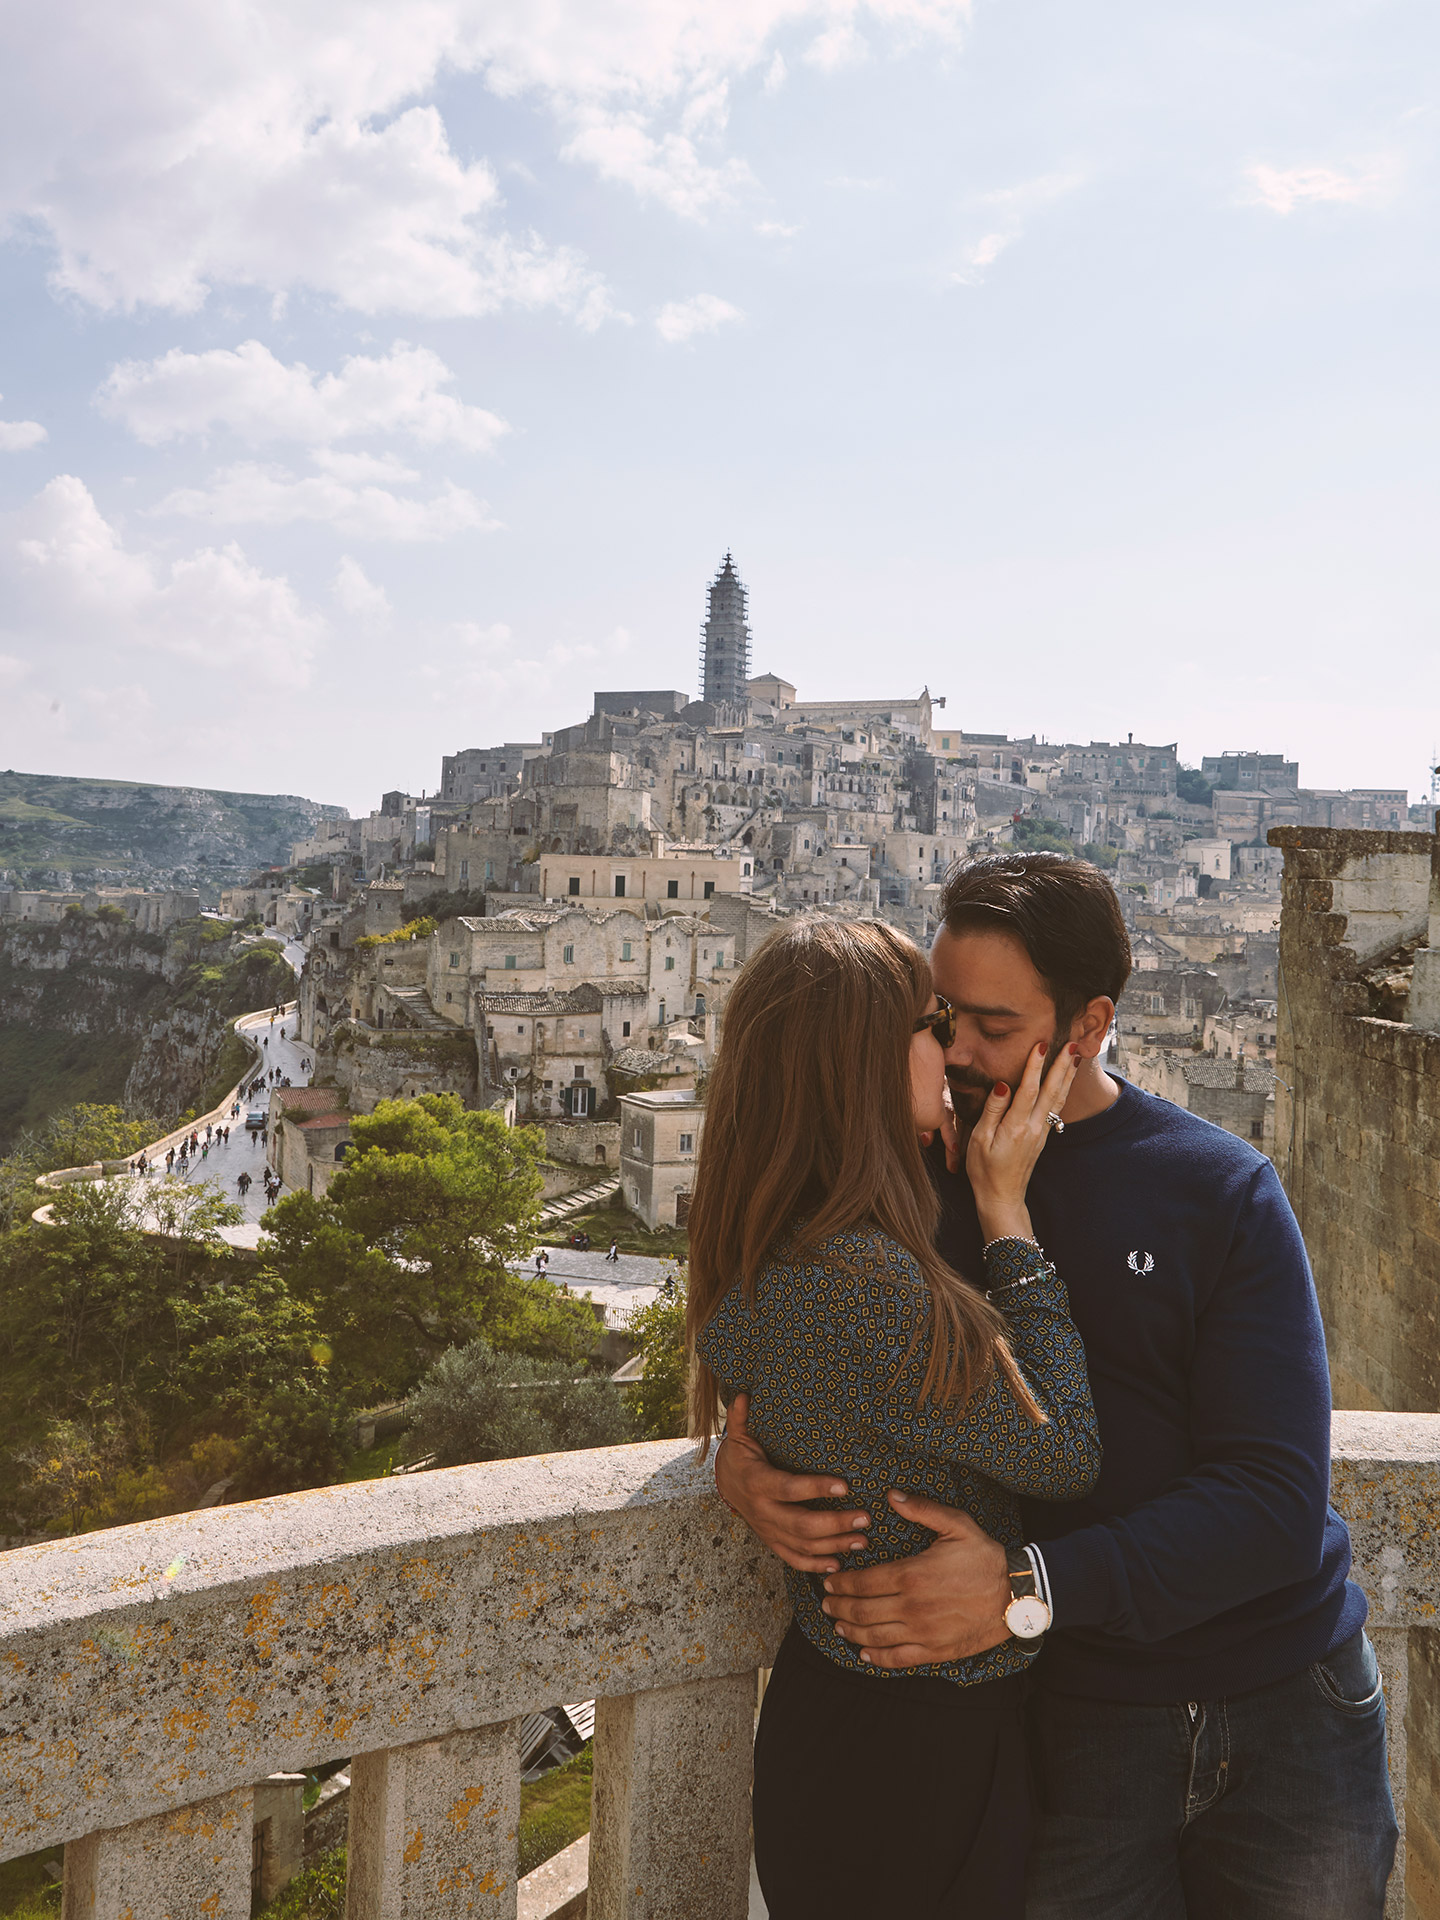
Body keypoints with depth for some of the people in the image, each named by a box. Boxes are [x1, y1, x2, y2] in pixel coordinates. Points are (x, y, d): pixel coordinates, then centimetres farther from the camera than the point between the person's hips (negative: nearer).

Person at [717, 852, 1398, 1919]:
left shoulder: (1222, 1191, -11)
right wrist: (742, 1461, -13)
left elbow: (1279, 1495, -17)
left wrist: (1033, 1588, -28)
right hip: (1078, 1721, 1)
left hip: (1292, 1708, 0)